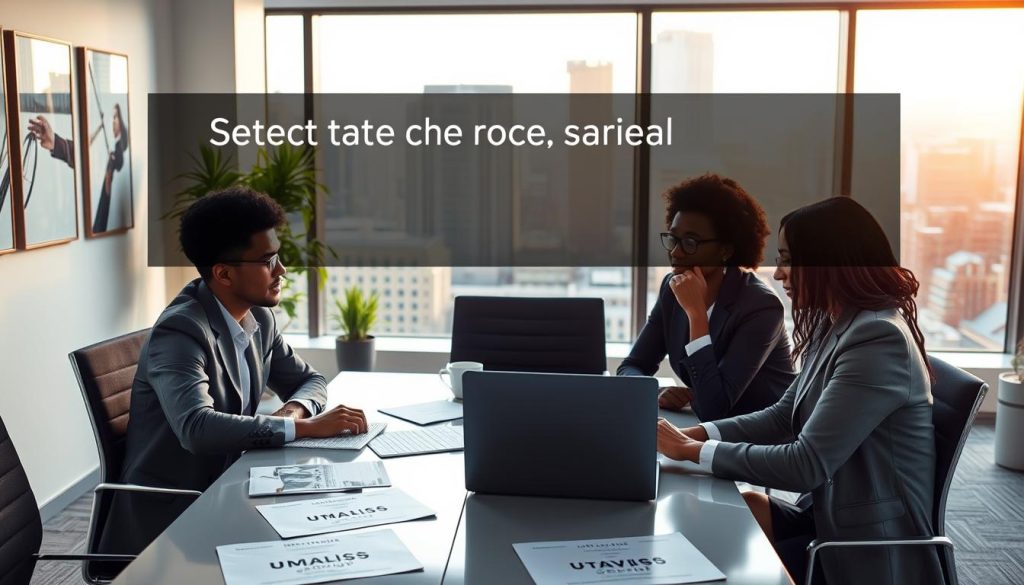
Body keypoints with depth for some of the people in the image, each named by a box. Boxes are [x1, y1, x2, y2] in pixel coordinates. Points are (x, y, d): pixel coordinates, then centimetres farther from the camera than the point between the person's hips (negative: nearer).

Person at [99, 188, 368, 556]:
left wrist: (294, 410, -11)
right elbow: (197, 428, -36)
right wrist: (304, 427, -32)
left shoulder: (259, 317, 1)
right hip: (170, 514, -7)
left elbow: (309, 380, 12)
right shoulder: (181, 331, -22)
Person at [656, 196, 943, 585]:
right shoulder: (834, 328, 6)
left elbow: (806, 464, -27)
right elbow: (782, 418, 9)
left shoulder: (878, 340, -24)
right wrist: (693, 434, -4)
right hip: (830, 515, 8)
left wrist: (694, 451, -19)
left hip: (872, 550, -8)